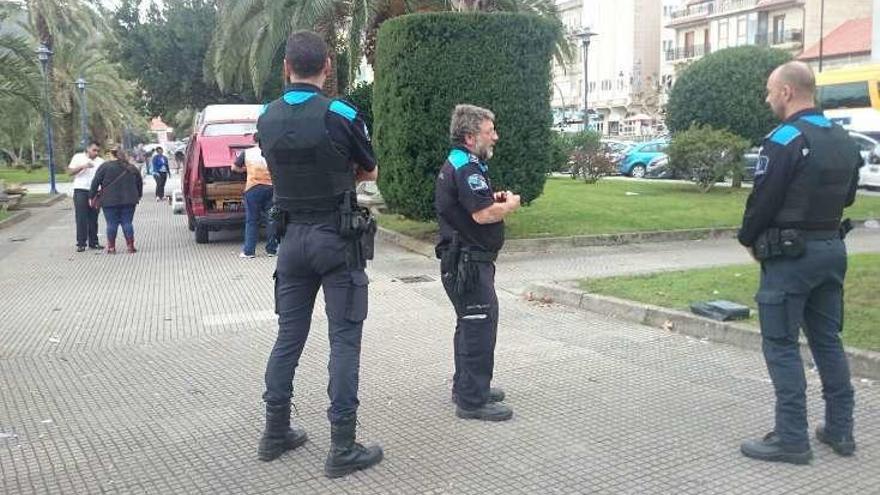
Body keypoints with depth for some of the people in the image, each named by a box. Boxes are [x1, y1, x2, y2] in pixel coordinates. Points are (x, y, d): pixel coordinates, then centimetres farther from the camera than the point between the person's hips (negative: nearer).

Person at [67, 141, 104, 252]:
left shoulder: (100, 161, 11)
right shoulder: (78, 157, 5)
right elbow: (70, 171, -2)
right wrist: (83, 166, -16)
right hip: (80, 190, -3)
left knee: (93, 218, 7)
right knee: (81, 218, -4)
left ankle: (93, 242, 14)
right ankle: (81, 243, -2)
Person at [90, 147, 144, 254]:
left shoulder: (105, 166, 0)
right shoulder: (132, 168, 11)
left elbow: (95, 182, -1)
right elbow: (140, 183, 18)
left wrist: (92, 196, 6)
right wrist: (138, 196, 29)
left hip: (110, 201, -2)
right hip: (128, 201, 3)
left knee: (111, 224, 2)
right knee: (127, 223, 6)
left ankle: (111, 247, 5)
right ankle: (130, 246, 4)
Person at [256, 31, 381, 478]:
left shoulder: (266, 120, 3)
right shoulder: (341, 115, -12)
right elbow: (370, 172, 3)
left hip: (292, 236, 5)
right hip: (337, 238, -5)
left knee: (289, 334, 15)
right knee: (344, 339, 0)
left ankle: (276, 432, 25)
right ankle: (342, 448, 4)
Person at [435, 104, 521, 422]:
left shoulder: (456, 164, 16)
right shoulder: (467, 167, -19)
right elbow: (484, 214, -28)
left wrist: (495, 200, 12)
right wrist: (510, 205, -9)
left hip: (462, 260, 11)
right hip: (468, 262, -11)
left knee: (470, 324, 20)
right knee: (480, 327, -6)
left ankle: (466, 387, 32)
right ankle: (473, 401, 1)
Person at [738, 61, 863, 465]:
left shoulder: (784, 140, -16)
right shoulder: (843, 140, 10)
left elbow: (763, 200, -15)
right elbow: (846, 196, 18)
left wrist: (749, 239, 1)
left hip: (790, 254, -8)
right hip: (832, 248, 8)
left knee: (781, 345, -1)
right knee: (828, 340, 16)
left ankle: (792, 439, 3)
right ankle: (840, 430, 23)